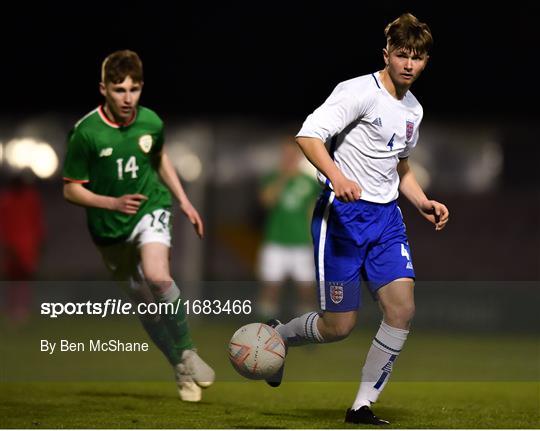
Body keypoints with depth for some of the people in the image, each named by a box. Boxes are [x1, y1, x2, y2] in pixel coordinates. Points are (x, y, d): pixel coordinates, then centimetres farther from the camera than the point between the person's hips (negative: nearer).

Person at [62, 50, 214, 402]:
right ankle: (183, 372, 28)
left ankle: (188, 352, -10)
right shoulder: (86, 132, -18)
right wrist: (112, 204, -25)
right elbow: (71, 189, -11)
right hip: (110, 228, 0)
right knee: (144, 302, 8)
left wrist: (184, 201, 14)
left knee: (157, 277, -29)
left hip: (151, 208, 0)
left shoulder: (151, 122, -8)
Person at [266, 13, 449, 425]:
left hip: (386, 217, 7)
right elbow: (309, 134, -21)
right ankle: (276, 336, 28)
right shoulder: (360, 92, -11)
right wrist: (337, 176, -37)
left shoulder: (413, 109, 15)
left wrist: (424, 203, 12)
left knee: (402, 309, -11)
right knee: (339, 325, -5)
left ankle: (363, 406, 0)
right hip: (343, 212, -7)